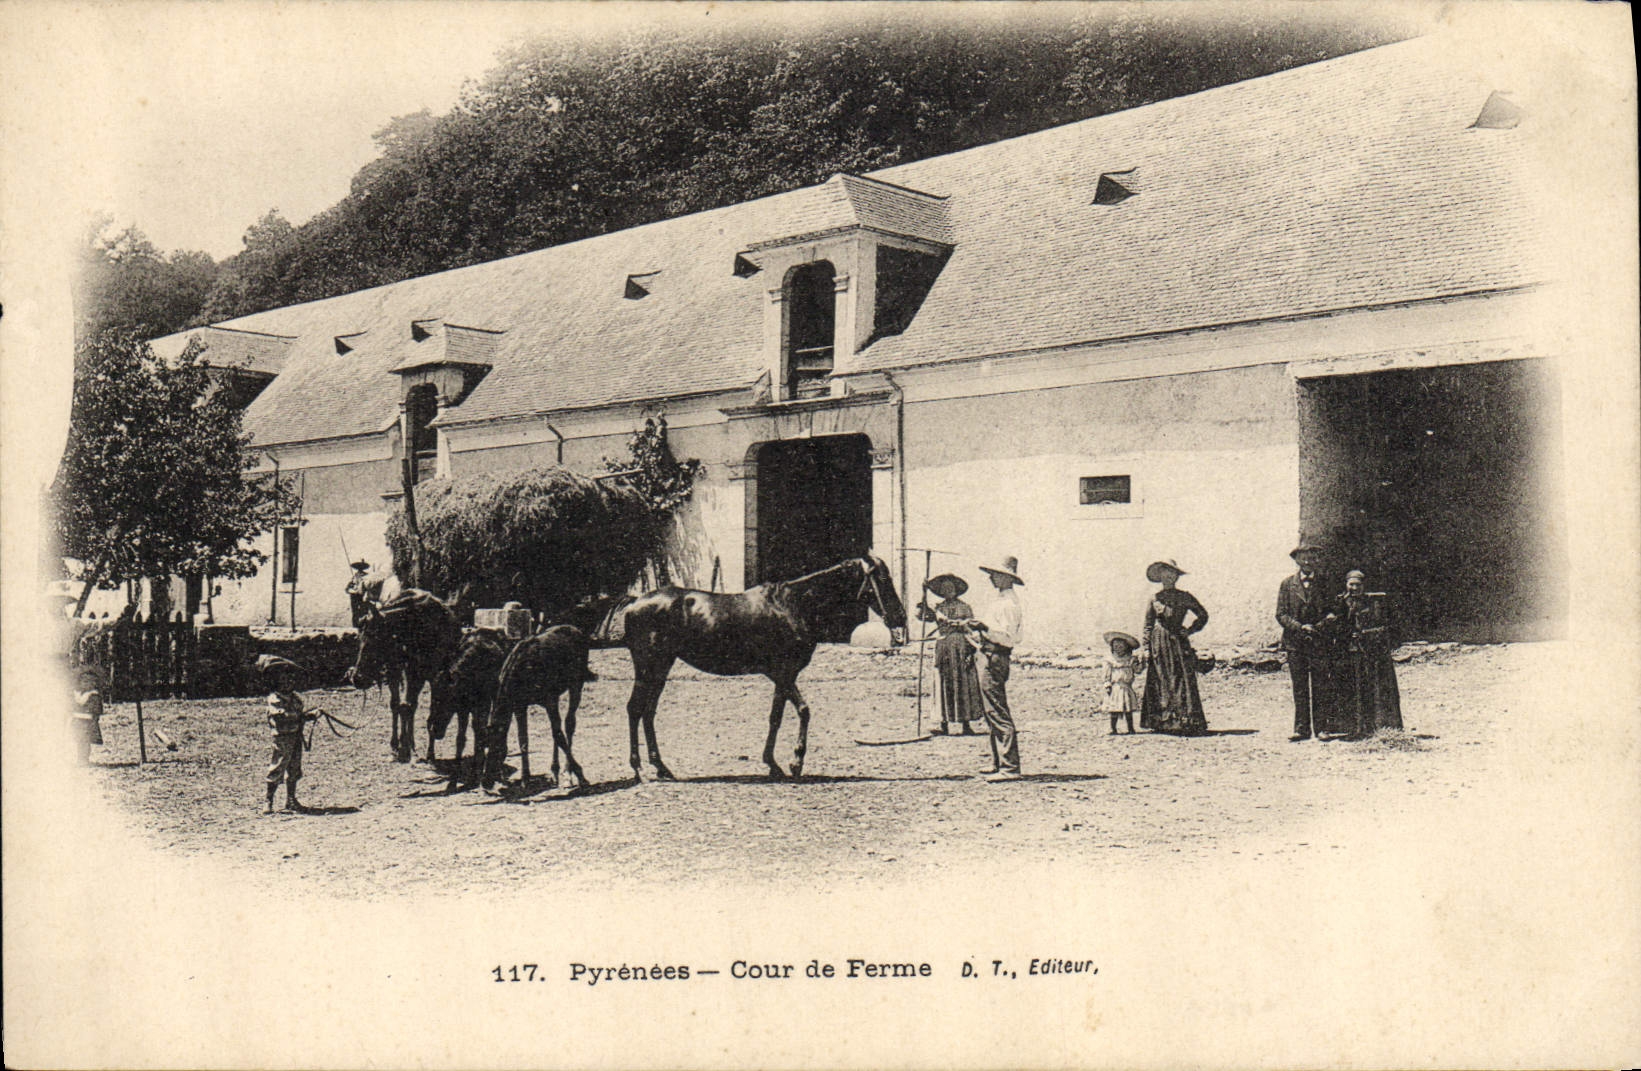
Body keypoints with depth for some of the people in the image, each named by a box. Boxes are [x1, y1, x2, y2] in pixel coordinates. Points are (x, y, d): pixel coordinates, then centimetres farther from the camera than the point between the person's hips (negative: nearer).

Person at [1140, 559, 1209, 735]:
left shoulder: (1184, 597, 5)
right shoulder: (1155, 598, 9)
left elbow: (1203, 615, 13)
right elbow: (1148, 625, 11)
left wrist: (1190, 630, 1)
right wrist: (1147, 648, 5)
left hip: (1178, 642, -2)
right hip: (1159, 642, 2)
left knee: (1181, 680, -6)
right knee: (1159, 683, 1)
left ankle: (1185, 723, -3)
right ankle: (1162, 723, 7)